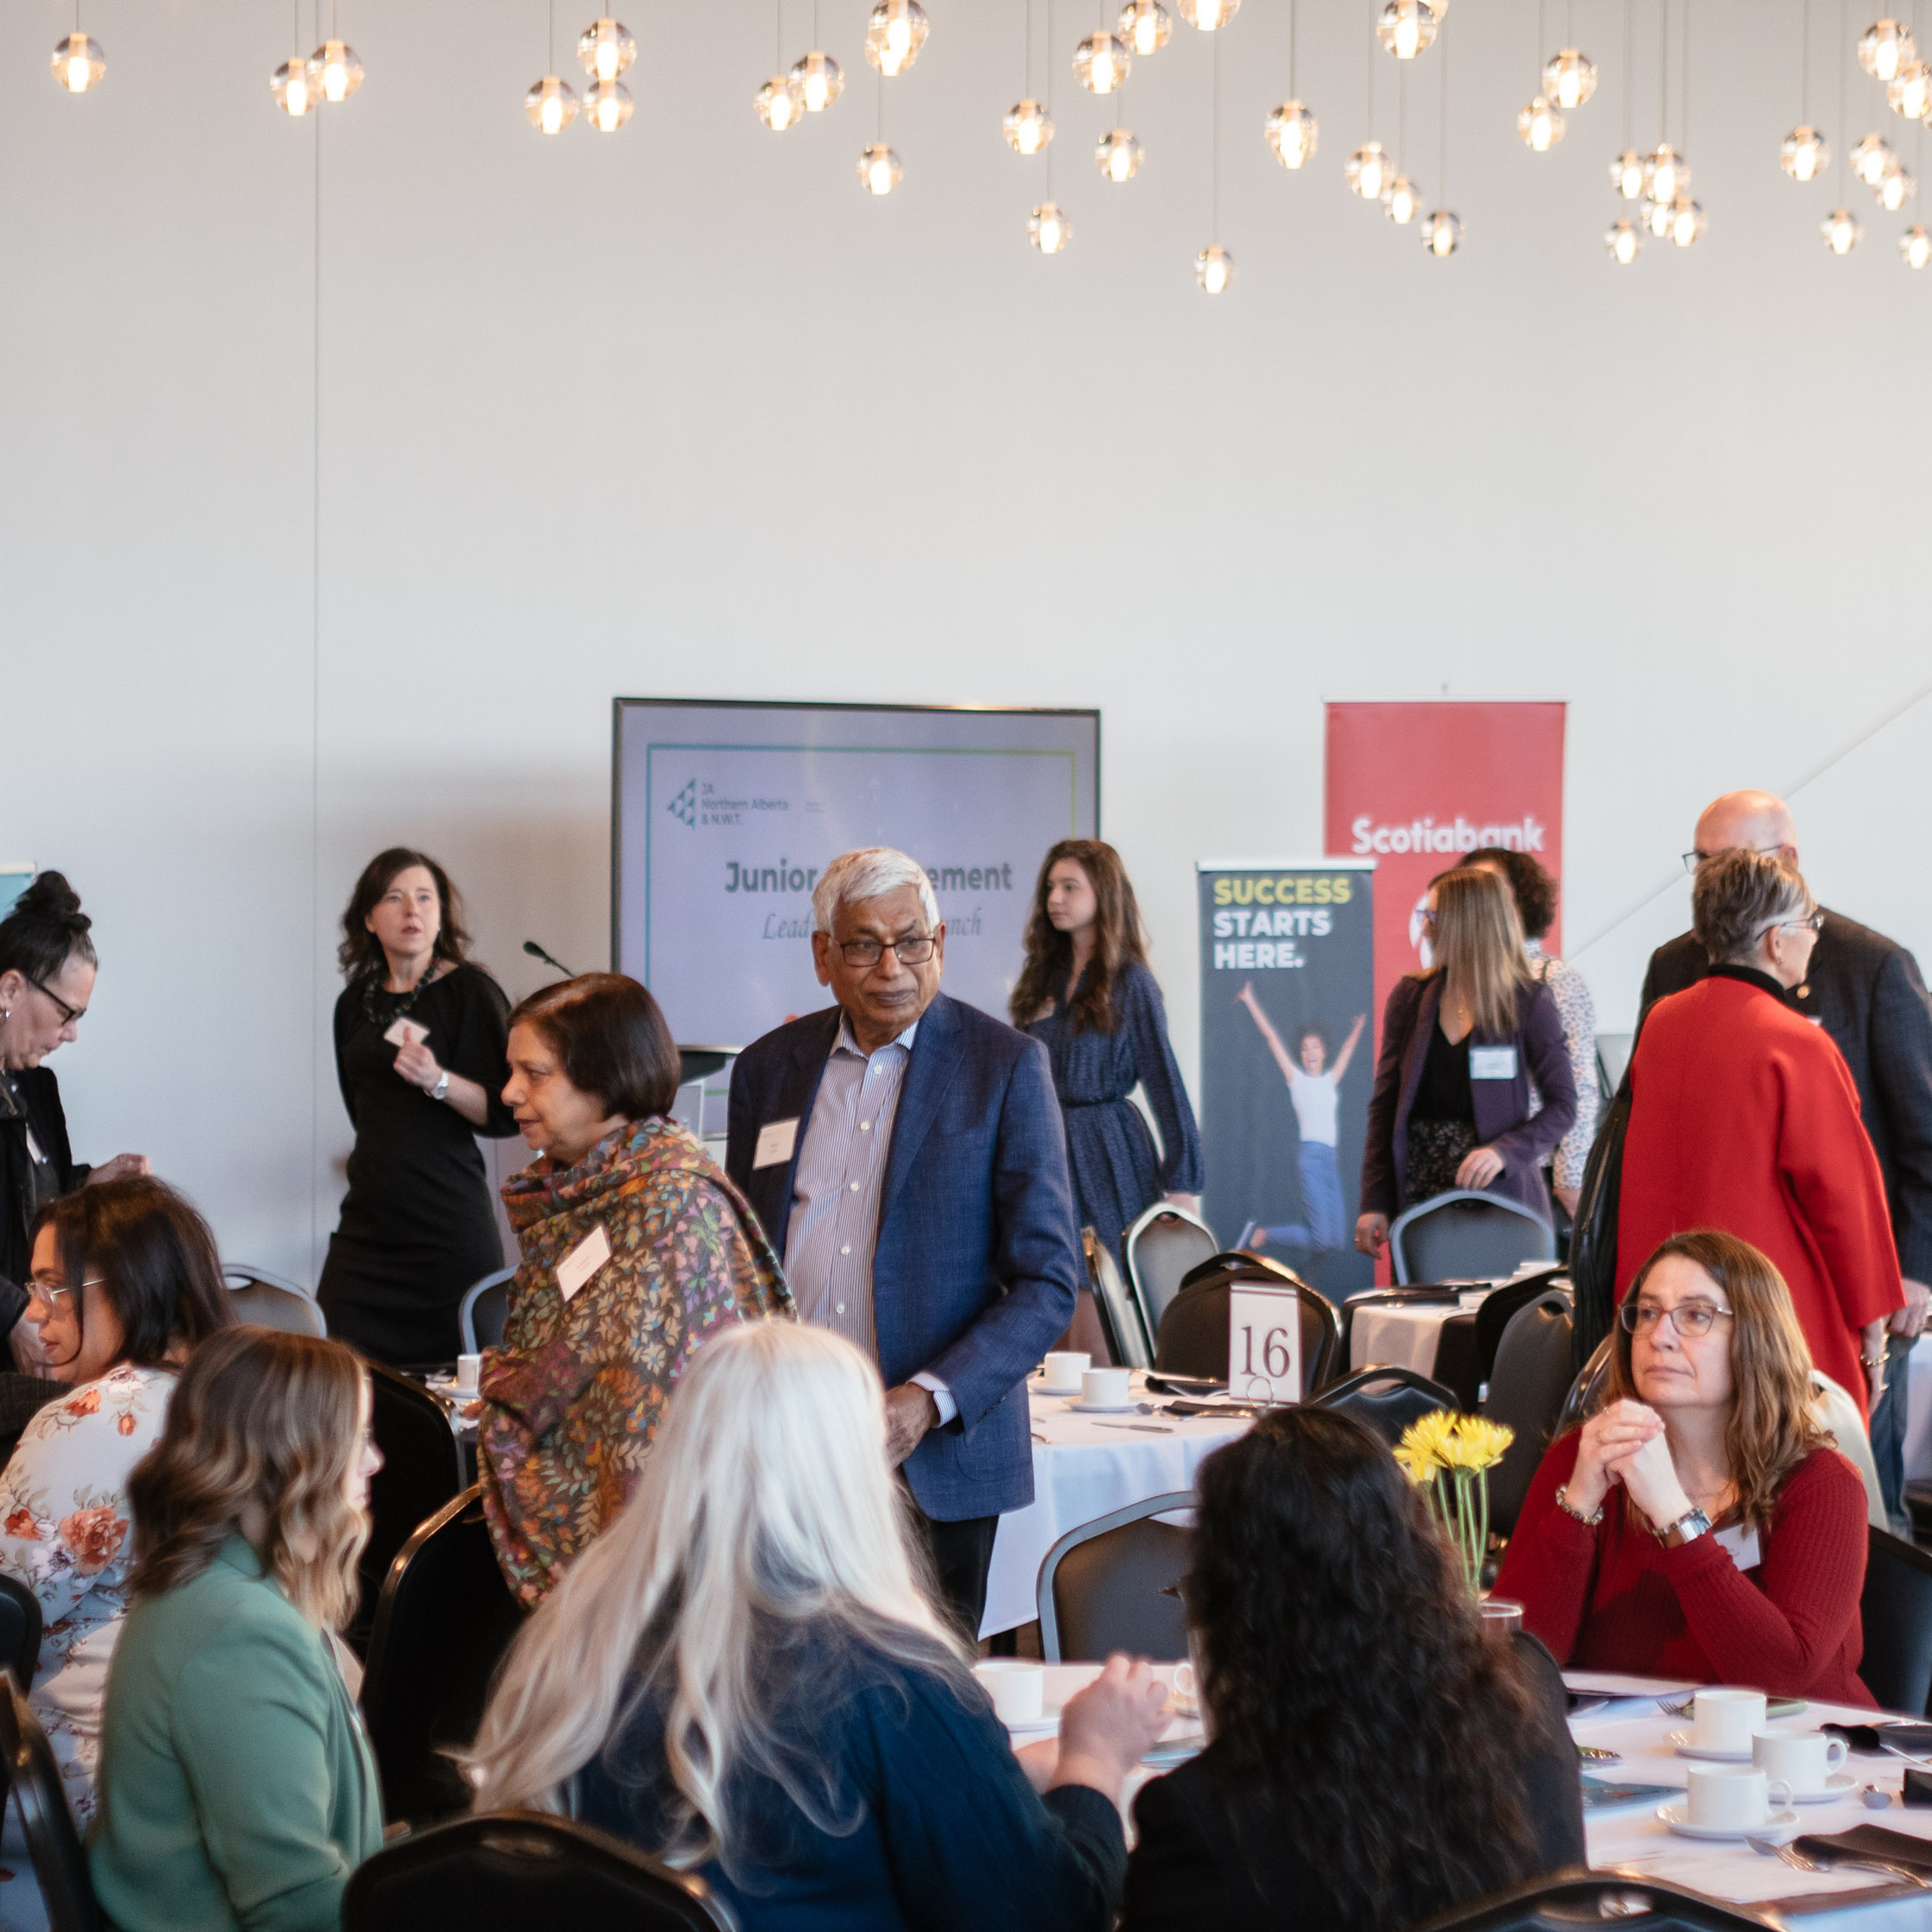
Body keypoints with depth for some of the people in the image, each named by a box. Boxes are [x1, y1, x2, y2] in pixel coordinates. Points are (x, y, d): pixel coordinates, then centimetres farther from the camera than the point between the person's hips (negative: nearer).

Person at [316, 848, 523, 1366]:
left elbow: (505, 1116, -11)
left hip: (447, 1224, -5)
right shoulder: (356, 1002, 12)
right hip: (369, 1219, 5)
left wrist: (439, 1081, -25)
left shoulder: (470, 992, -5)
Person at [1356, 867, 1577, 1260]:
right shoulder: (1410, 996, 9)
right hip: (1419, 1194, 3)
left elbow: (1562, 1105, -2)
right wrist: (1375, 1202, 1)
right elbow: (1384, 1105, 9)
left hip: (1501, 1193, -3)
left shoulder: (1528, 1003, -1)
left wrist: (1504, 1151, -19)